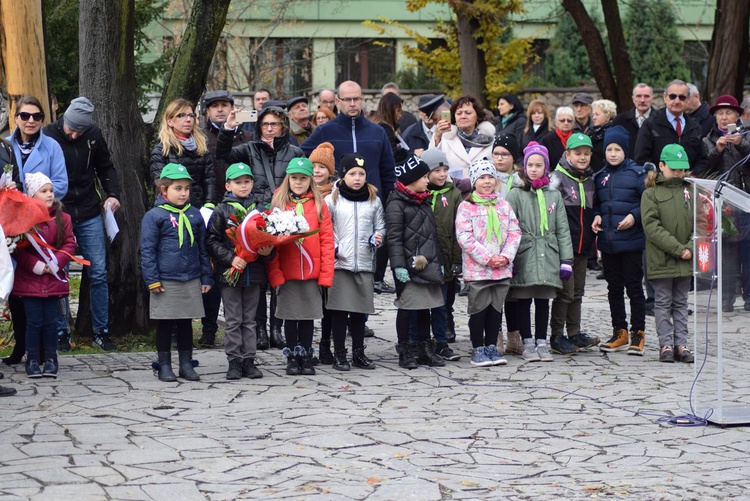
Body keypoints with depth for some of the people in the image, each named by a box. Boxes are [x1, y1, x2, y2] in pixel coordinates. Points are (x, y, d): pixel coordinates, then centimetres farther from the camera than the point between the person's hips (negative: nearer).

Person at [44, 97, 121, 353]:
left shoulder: (93, 135, -1)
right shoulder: (48, 137, -10)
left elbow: (105, 167, 13)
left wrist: (113, 194, -2)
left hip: (89, 216, 2)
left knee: (98, 274, 3)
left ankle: (101, 331, 12)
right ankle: (61, 333, 12)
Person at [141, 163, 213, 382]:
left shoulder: (194, 215, 7)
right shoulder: (154, 216, -6)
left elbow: (203, 248, 13)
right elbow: (147, 250, -6)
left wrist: (206, 278, 10)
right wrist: (152, 280, -10)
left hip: (191, 281, 4)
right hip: (165, 282, -4)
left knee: (186, 323, 11)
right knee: (165, 325, 6)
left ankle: (186, 364, 20)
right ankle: (164, 366, 15)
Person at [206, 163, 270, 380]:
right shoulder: (221, 211, -2)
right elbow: (212, 241, -5)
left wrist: (268, 250, -9)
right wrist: (231, 258, -16)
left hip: (253, 271, 3)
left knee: (249, 319, 9)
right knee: (233, 320, 3)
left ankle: (249, 360, 14)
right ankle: (234, 361, 9)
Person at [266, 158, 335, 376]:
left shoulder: (318, 204, 2)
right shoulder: (278, 203, 1)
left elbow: (327, 240, 0)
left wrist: (325, 274, -7)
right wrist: (275, 273, -10)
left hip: (311, 273, 0)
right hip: (287, 273, 0)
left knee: (308, 316, 8)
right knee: (290, 316, 7)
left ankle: (306, 358, 19)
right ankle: (292, 358, 18)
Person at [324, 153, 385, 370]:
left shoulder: (374, 200, 10)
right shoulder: (332, 200, 2)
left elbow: (380, 226, 14)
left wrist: (378, 238, -7)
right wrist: (332, 248, -10)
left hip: (365, 263, 3)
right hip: (340, 263, -3)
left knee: (361, 309, 8)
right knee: (340, 309, -3)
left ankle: (359, 353, 18)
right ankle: (339, 354, 5)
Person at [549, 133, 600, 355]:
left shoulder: (590, 180, 14)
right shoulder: (558, 178, -7)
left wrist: (594, 230, 19)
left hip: (583, 245, 7)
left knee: (578, 291, 11)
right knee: (565, 291, -6)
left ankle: (574, 334, 18)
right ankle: (557, 337, 1)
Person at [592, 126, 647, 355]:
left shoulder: (637, 173, -5)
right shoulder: (600, 176, 11)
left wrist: (634, 216, -18)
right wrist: (597, 216, 1)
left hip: (631, 242, -5)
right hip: (607, 242, 5)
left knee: (634, 287, -1)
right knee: (614, 288, 12)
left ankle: (638, 334, 6)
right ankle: (619, 333, 21)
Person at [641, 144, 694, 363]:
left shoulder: (689, 192, 9)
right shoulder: (651, 193, -3)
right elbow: (652, 226, -12)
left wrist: (690, 248, -10)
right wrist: (677, 248, -17)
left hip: (685, 261, 4)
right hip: (661, 260, -4)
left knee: (681, 303, 9)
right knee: (663, 303, 2)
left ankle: (681, 344, 11)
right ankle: (666, 344, 5)